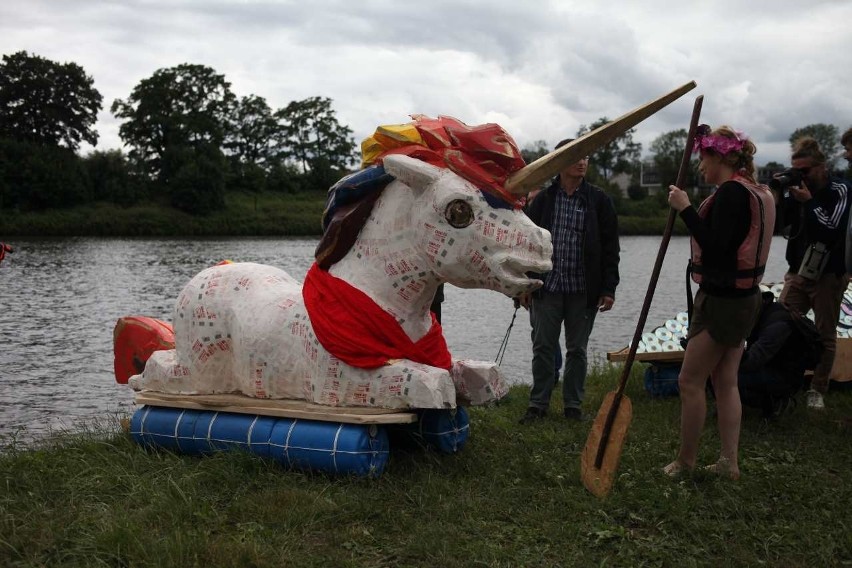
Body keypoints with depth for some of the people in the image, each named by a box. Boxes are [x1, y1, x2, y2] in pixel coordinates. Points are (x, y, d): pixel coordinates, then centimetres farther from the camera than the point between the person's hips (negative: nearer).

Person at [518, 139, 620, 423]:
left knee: (577, 350, 9)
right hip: (546, 287, 1)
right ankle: (538, 404, 16)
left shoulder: (599, 201, 1)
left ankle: (573, 405, 20)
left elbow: (610, 248, 1)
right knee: (543, 348, 5)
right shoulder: (542, 200, 4)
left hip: (583, 290, 0)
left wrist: (608, 288, -5)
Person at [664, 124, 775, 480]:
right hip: (743, 296, 10)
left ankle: (685, 460, 8)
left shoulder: (731, 191, -18)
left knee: (691, 381, -1)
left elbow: (714, 248, -24)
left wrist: (685, 209, -22)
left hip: (722, 300, -10)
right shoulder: (756, 191, 12)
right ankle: (729, 461, 15)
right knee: (725, 381, 12)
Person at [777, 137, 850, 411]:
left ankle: (818, 390, 10)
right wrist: (779, 195, -13)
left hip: (828, 275, -4)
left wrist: (808, 201, -20)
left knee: (825, 335, 1)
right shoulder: (797, 188, 5)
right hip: (798, 272, 4)